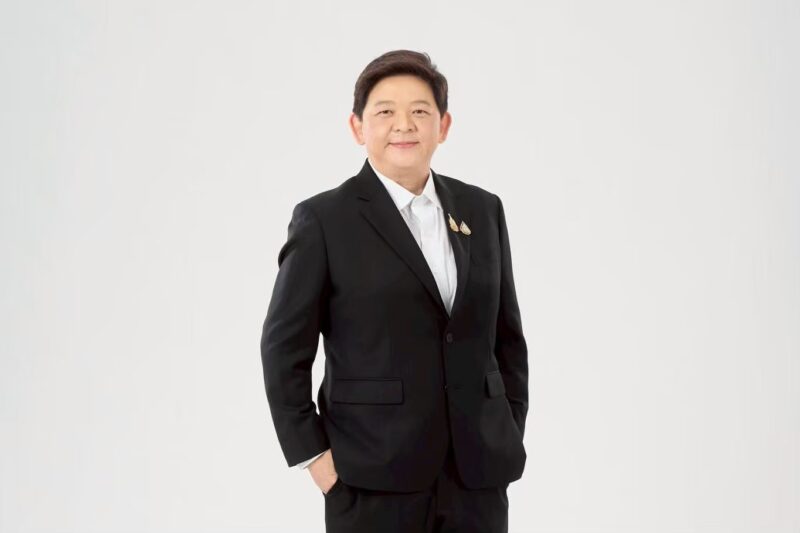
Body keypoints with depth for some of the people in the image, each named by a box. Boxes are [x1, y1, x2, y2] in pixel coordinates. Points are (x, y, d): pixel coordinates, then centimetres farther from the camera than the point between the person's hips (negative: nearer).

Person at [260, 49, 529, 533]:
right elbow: (284, 348, -3)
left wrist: (509, 437, 9)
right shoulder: (324, 219, -4)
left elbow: (508, 336, 14)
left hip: (477, 474, 4)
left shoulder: (483, 210, 9)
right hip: (373, 479, -3)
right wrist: (311, 454, -7)